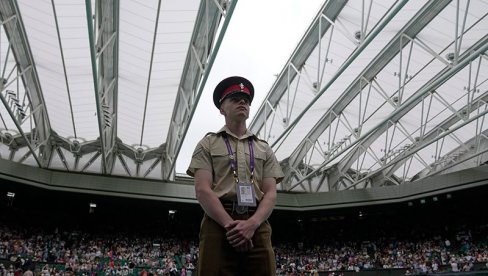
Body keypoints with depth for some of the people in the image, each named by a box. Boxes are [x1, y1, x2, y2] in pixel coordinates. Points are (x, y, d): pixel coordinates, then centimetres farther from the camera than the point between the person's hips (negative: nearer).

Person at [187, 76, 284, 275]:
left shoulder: (264, 149, 19)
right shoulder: (208, 144, 11)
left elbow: (270, 193, 8)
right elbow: (202, 190, -2)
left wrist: (252, 224, -12)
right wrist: (230, 224, -15)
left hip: (258, 228, 3)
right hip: (218, 225, -2)